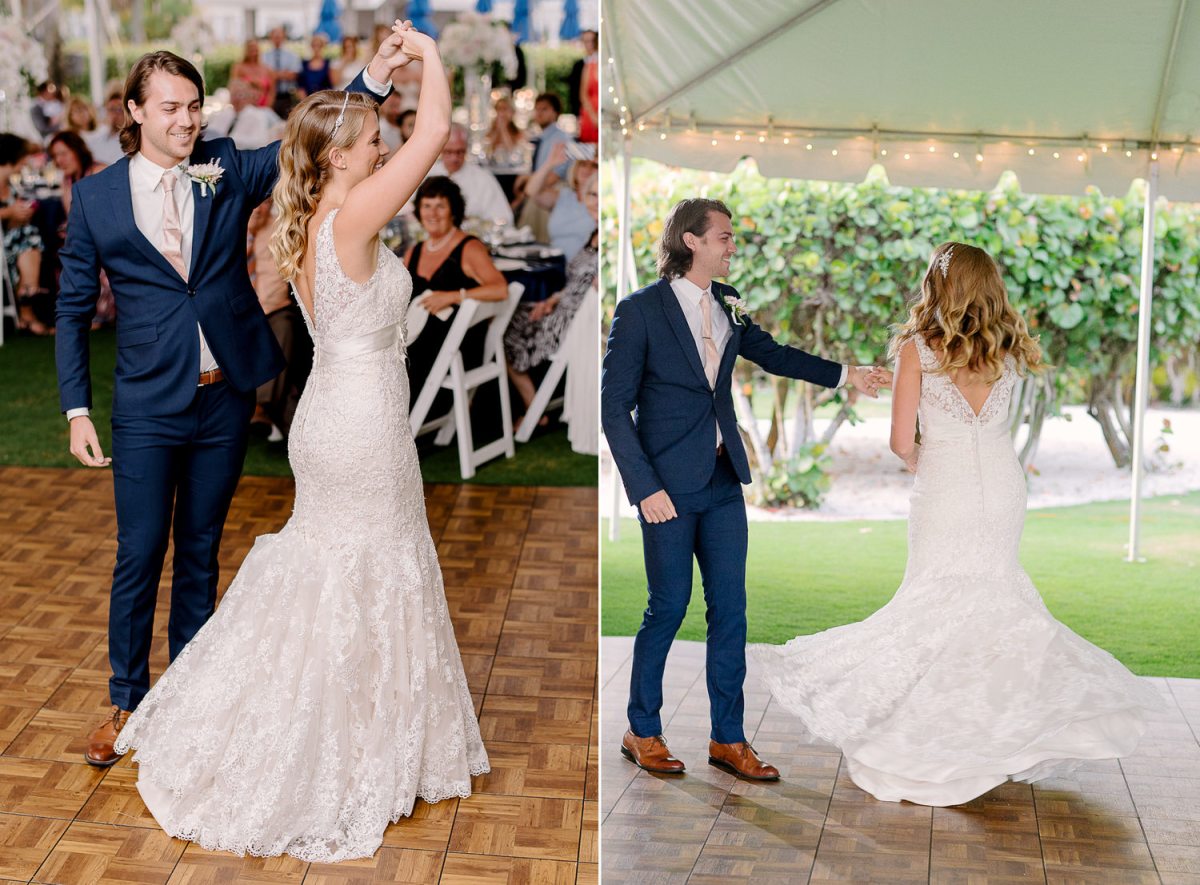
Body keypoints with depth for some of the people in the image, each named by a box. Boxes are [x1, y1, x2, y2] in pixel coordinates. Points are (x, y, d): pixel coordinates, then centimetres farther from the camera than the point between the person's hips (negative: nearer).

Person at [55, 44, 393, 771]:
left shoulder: (228, 171, 1)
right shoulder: (96, 197, -2)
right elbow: (75, 309, 3)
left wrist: (374, 77, -27)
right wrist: (78, 410, -2)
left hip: (226, 398, 2)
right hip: (149, 406, -2)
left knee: (201, 552, 14)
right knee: (140, 556, 4)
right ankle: (127, 702, 21)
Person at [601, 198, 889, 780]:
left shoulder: (726, 304, 8)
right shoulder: (639, 311, -10)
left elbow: (769, 354, 25)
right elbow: (614, 408, -10)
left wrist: (844, 375, 17)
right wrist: (645, 488, -15)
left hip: (723, 480, 6)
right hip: (668, 483, -6)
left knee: (729, 607, 6)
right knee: (669, 606, 1)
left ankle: (727, 738, 16)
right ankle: (641, 733, 19)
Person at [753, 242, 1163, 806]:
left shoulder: (918, 349, -8)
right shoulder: (1007, 351, 3)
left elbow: (902, 441, -8)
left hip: (946, 488, -4)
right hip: (1004, 485, 4)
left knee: (936, 602, 7)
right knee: (994, 597, 16)